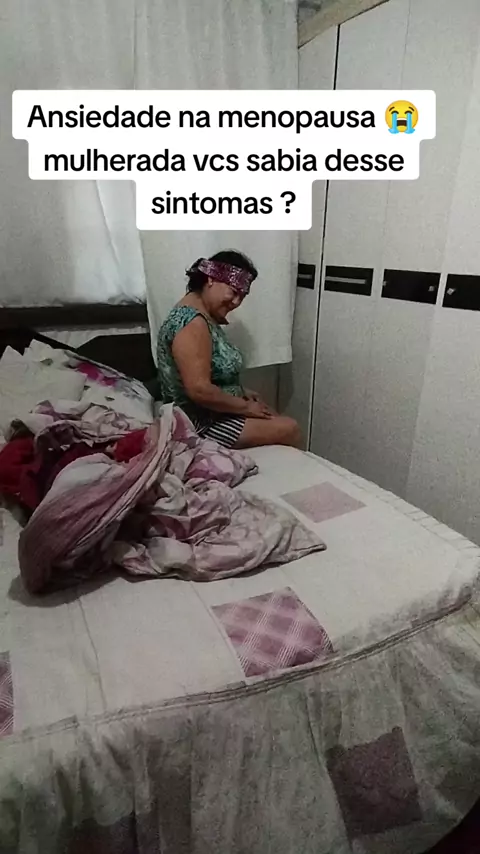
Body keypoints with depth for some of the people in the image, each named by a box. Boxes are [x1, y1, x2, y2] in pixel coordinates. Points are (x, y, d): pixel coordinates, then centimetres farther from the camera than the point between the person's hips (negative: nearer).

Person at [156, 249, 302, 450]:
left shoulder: (205, 317, 8)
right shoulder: (192, 323, -24)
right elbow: (199, 390, -31)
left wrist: (241, 392, 7)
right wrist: (245, 407, -18)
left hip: (211, 412, 11)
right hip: (199, 421, -10)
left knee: (281, 420, 13)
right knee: (289, 430, -8)